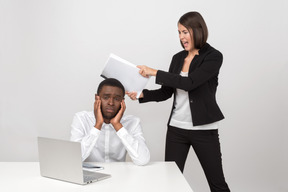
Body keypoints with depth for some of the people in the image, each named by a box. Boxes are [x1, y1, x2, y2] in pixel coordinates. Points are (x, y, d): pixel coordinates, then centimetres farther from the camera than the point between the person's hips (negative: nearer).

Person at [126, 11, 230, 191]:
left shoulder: (213, 56, -9)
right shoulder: (177, 58, 9)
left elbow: (190, 82, -23)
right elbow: (166, 92, 10)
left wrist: (155, 72, -21)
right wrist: (142, 94, -6)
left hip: (203, 129, -5)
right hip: (176, 128, 5)